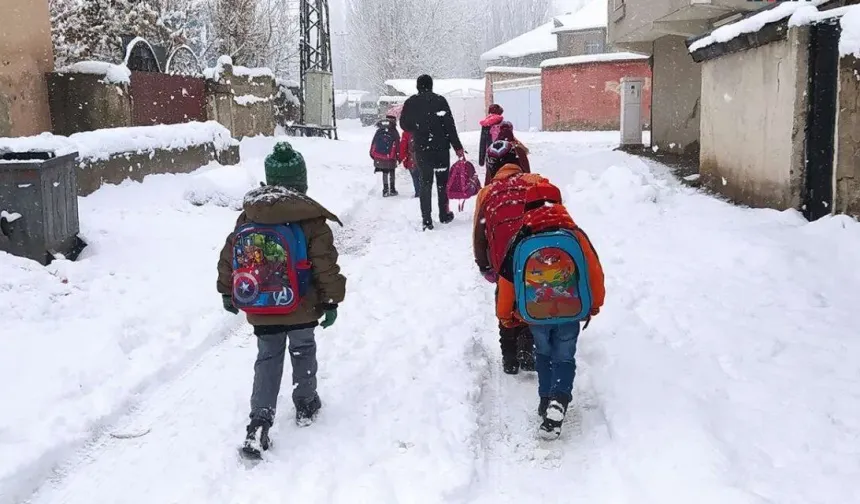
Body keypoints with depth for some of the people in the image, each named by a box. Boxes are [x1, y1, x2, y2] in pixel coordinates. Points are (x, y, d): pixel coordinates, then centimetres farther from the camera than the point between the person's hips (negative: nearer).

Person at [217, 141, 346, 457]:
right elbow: (325, 265, -12)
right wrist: (331, 300, -1)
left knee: (267, 360, 11)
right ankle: (306, 405, 34)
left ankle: (259, 421, 2)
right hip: (301, 309, -3)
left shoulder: (247, 217, 1)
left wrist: (228, 293, 20)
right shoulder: (311, 219, -11)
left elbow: (229, 256, 7)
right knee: (303, 353, 19)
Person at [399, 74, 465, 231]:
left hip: (421, 150, 1)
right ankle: (444, 215, 21)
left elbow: (404, 125, 9)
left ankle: (427, 220, -2)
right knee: (442, 181, 14)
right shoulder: (440, 100, -7)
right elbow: (450, 126, -9)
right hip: (441, 148, -1)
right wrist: (458, 148, -4)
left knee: (425, 183, 6)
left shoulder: (410, 103, 0)